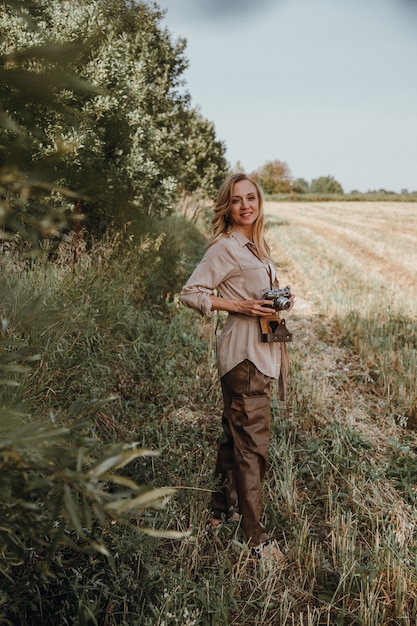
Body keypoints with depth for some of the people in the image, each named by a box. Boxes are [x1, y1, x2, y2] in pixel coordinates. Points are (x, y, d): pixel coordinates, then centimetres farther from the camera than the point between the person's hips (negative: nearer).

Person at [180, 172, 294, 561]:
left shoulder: (257, 246, 14)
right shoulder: (225, 248, -12)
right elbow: (190, 293, -13)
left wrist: (281, 299, 5)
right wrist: (237, 306, -19)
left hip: (262, 351, 9)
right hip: (243, 353, -9)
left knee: (235, 435, 19)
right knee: (252, 444, -3)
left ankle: (222, 508, 34)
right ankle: (256, 537, 8)